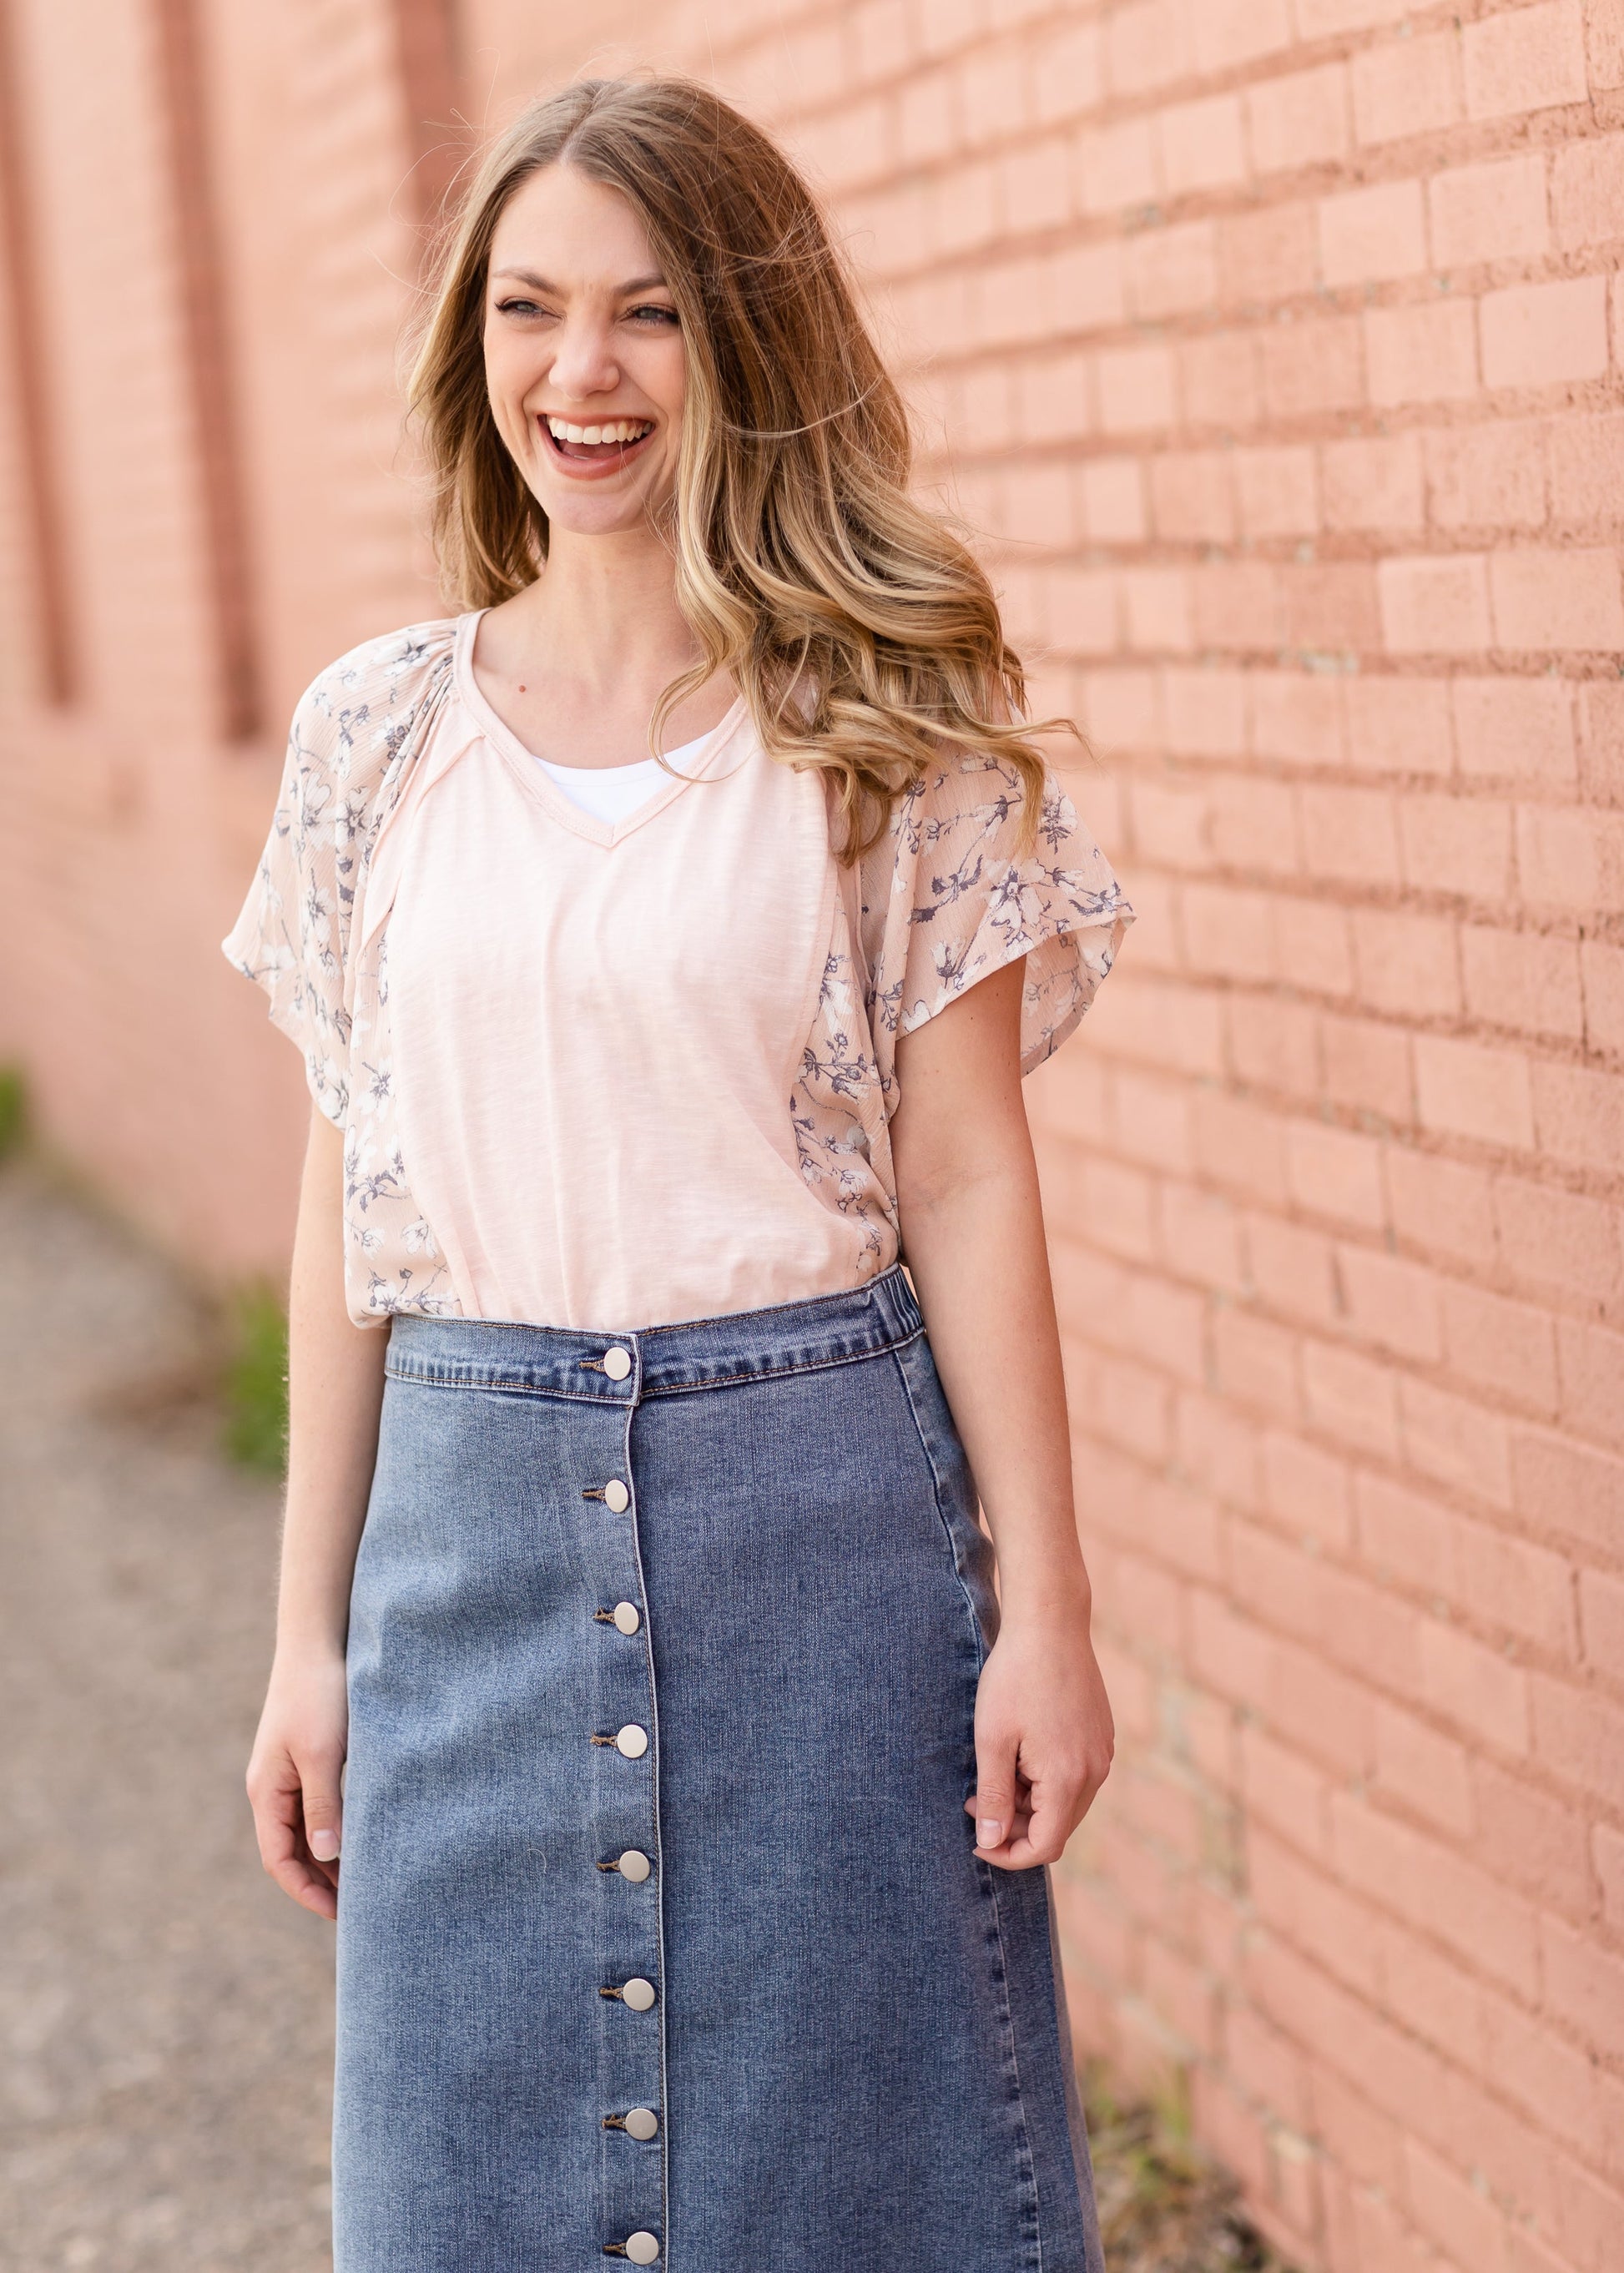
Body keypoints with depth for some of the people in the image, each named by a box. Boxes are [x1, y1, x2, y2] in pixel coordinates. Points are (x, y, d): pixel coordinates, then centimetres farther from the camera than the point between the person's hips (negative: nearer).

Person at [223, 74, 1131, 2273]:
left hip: (824, 1507, -2)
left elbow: (964, 1175, -3)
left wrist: (1045, 1611, -6)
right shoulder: (380, 734, 5)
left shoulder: (888, 724, -2)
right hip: (475, 1506, 3)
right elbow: (350, 1195, 8)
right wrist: (310, 1634, 9)